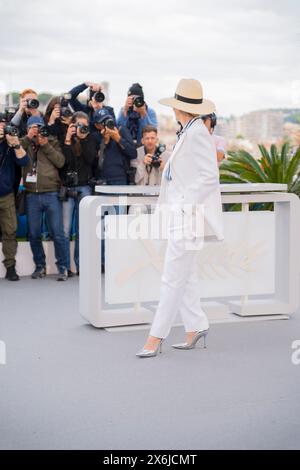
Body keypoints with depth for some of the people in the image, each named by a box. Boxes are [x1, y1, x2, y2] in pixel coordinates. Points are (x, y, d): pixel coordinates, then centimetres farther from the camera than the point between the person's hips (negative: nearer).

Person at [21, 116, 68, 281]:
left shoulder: (52, 142, 9)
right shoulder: (24, 143, 12)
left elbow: (60, 162, -4)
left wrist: (45, 145, -10)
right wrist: (27, 138, -10)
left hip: (51, 194, -2)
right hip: (32, 195, 2)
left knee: (57, 234, -4)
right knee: (33, 234, 8)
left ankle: (62, 267, 5)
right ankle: (40, 266, 23)